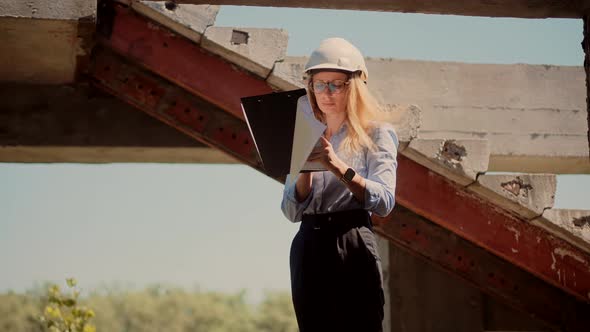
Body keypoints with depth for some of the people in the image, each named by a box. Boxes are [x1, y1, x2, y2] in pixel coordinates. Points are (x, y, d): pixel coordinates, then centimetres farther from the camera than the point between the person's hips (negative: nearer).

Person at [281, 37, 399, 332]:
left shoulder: (376, 134, 4)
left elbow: (384, 202, -11)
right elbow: (291, 212, 7)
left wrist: (338, 167, -23)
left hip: (352, 247, -4)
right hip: (307, 249, 4)